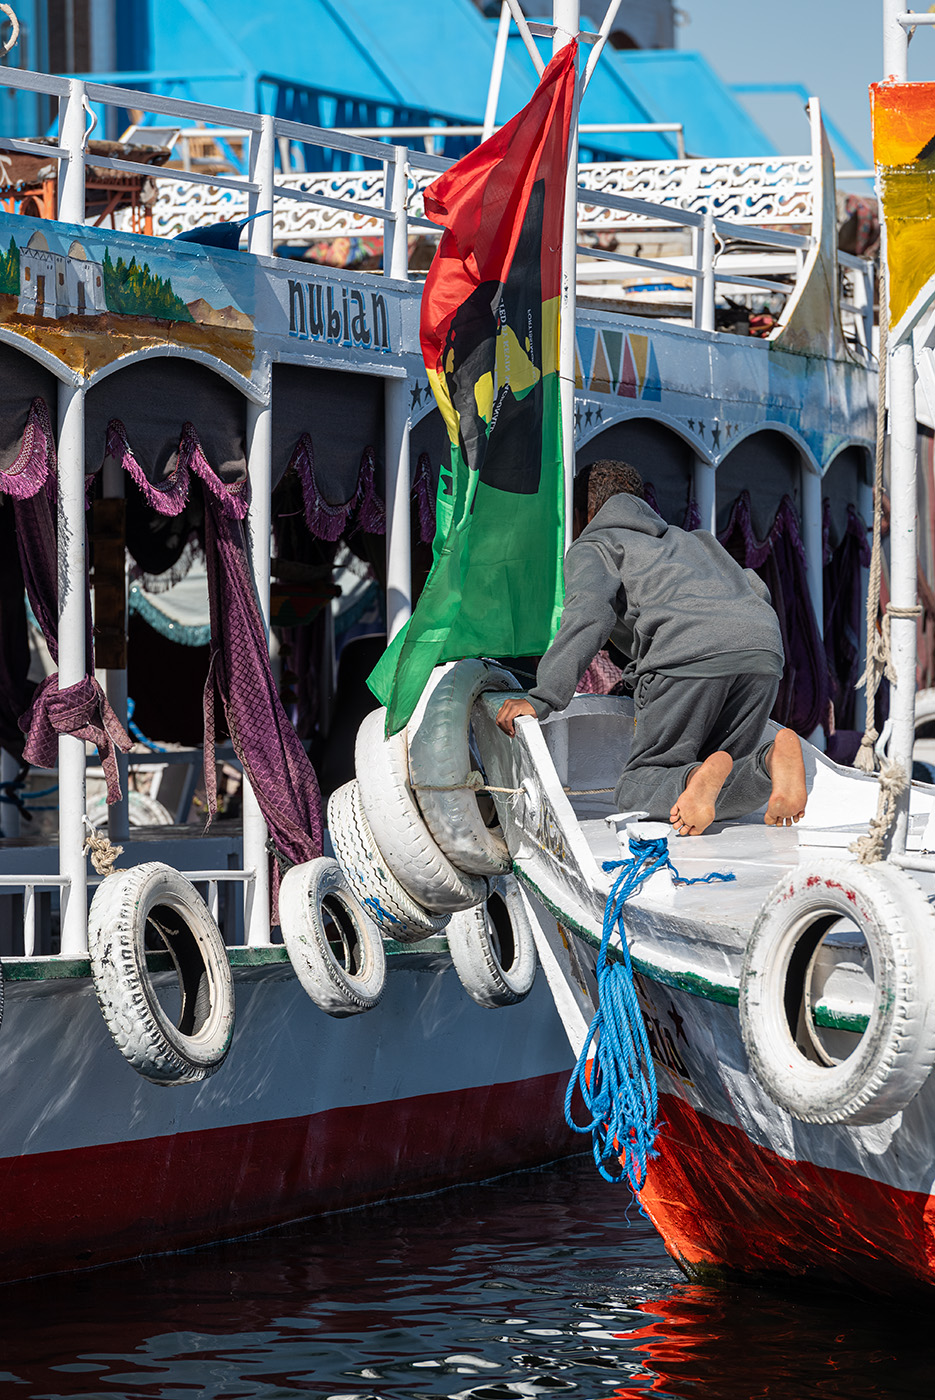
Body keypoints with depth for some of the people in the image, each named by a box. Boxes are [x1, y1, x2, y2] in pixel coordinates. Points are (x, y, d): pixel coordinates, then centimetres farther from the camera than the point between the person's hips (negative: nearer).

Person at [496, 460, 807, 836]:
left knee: (636, 792, -1)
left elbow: (590, 611, -1)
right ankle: (771, 759, -22)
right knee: (724, 800, 11)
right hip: (764, 647, 5)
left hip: (691, 653, -5)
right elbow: (756, 590, 35)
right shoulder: (690, 539, 41)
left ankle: (699, 778, -35)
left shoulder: (590, 548, 21)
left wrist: (541, 698, -8)